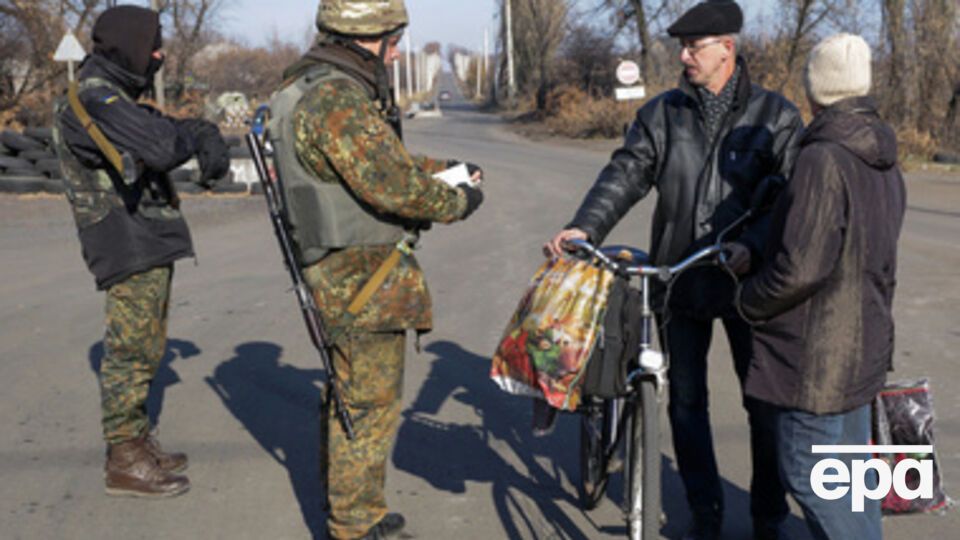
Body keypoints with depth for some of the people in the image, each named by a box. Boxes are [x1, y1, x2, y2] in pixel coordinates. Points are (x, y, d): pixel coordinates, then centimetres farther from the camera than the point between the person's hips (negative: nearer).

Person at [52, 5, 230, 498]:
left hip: (150, 246, 10)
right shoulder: (94, 101, -16)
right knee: (129, 353, -4)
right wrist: (193, 135, -6)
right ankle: (124, 463, 4)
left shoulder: (118, 101, 17)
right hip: (130, 248, -10)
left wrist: (208, 138, -9)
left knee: (144, 350, 16)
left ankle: (137, 444, 26)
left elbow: (179, 133, 13)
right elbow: (162, 148, -27)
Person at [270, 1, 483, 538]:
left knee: (347, 396, 22)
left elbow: (377, 161, 20)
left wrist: (441, 168, 13)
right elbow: (393, 186, -27)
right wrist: (457, 202, -11)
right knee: (371, 405, 1)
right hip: (363, 279, -11)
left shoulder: (318, 87, 11)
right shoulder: (338, 101, -23)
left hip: (342, 273, 11)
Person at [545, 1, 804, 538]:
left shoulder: (776, 115, -3)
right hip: (680, 281, 3)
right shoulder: (662, 113, 4)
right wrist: (585, 227, -21)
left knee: (765, 404, 8)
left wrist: (753, 244, -28)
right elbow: (625, 175, -5)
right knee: (686, 402, 11)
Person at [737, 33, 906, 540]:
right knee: (851, 467, 19)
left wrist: (748, 299, -9)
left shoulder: (824, 160, -22)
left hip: (815, 354, -9)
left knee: (809, 475, 0)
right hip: (862, 346, 9)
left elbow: (800, 267, -26)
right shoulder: (884, 163, 8)